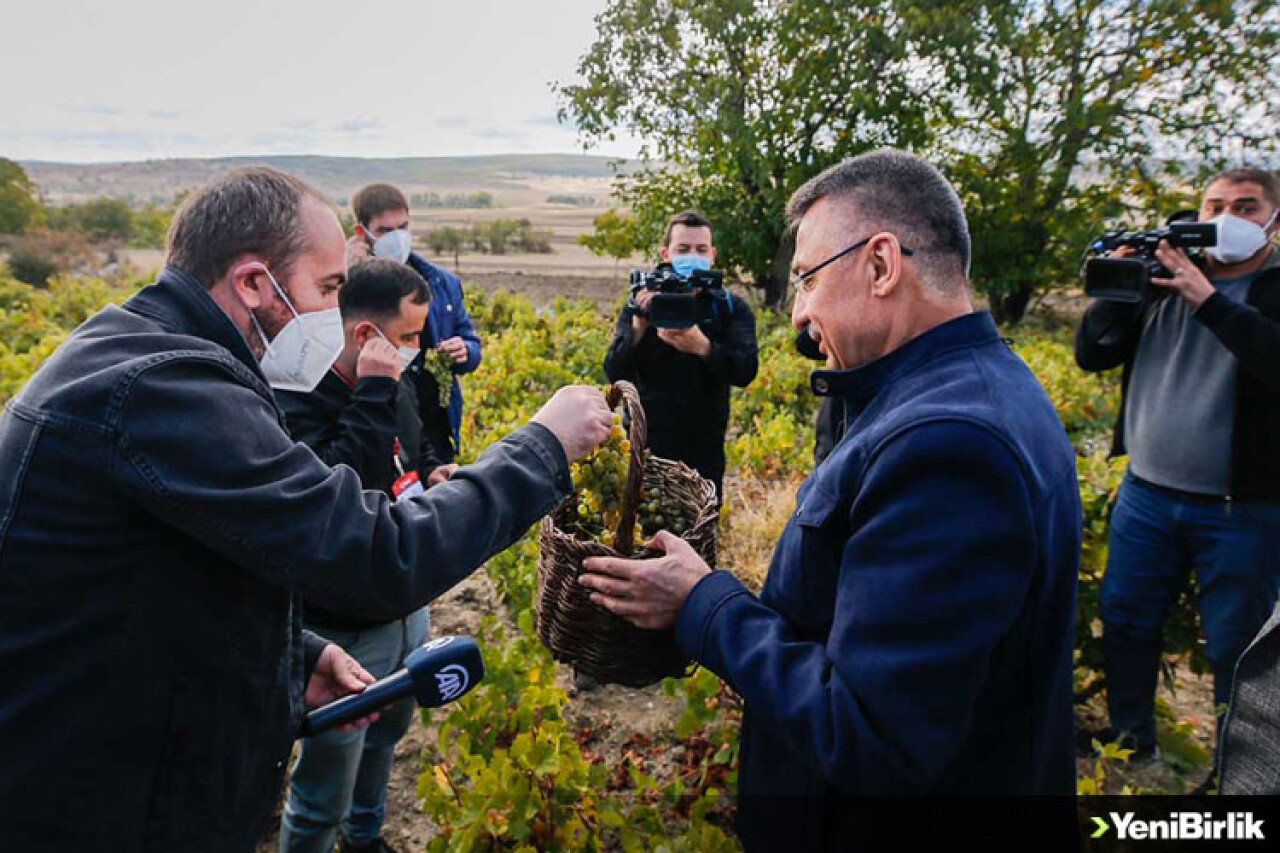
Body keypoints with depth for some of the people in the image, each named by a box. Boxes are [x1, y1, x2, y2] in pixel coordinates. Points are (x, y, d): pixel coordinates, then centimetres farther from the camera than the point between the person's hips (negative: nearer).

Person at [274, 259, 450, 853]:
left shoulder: (396, 386, 0)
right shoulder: (298, 402, -24)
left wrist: (434, 472, -2)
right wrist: (373, 393, -34)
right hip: (343, 632, -8)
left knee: (386, 735, 31)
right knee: (323, 796, 8)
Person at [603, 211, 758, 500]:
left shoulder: (732, 308, 2)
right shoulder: (641, 305, 2)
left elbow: (745, 372, -13)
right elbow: (615, 374, -7)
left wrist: (702, 346, -31)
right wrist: (639, 328, -25)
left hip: (704, 449, 0)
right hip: (646, 443, 0)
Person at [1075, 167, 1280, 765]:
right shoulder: (1164, 281, 9)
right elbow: (1091, 354, 6)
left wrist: (1209, 299, -24)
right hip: (1147, 493, 4)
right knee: (1125, 622, 11)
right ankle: (1131, 742, 29)